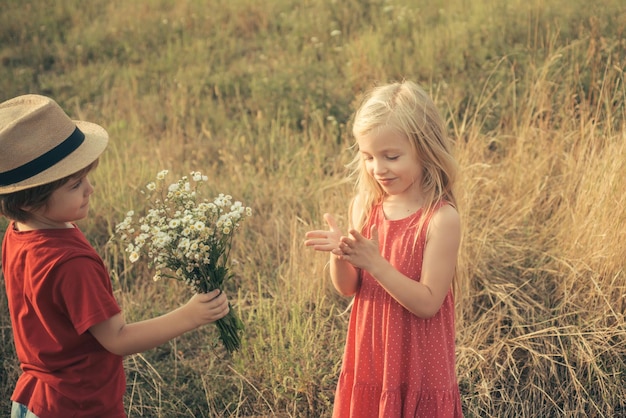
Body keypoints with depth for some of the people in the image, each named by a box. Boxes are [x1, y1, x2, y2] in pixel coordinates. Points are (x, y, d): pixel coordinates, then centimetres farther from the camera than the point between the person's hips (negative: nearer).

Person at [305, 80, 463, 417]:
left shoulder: (441, 219, -18)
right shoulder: (365, 206, -3)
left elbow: (428, 303, -20)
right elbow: (348, 288, 1)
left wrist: (375, 263, -28)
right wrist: (339, 255, -19)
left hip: (417, 364, -4)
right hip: (368, 355, 5)